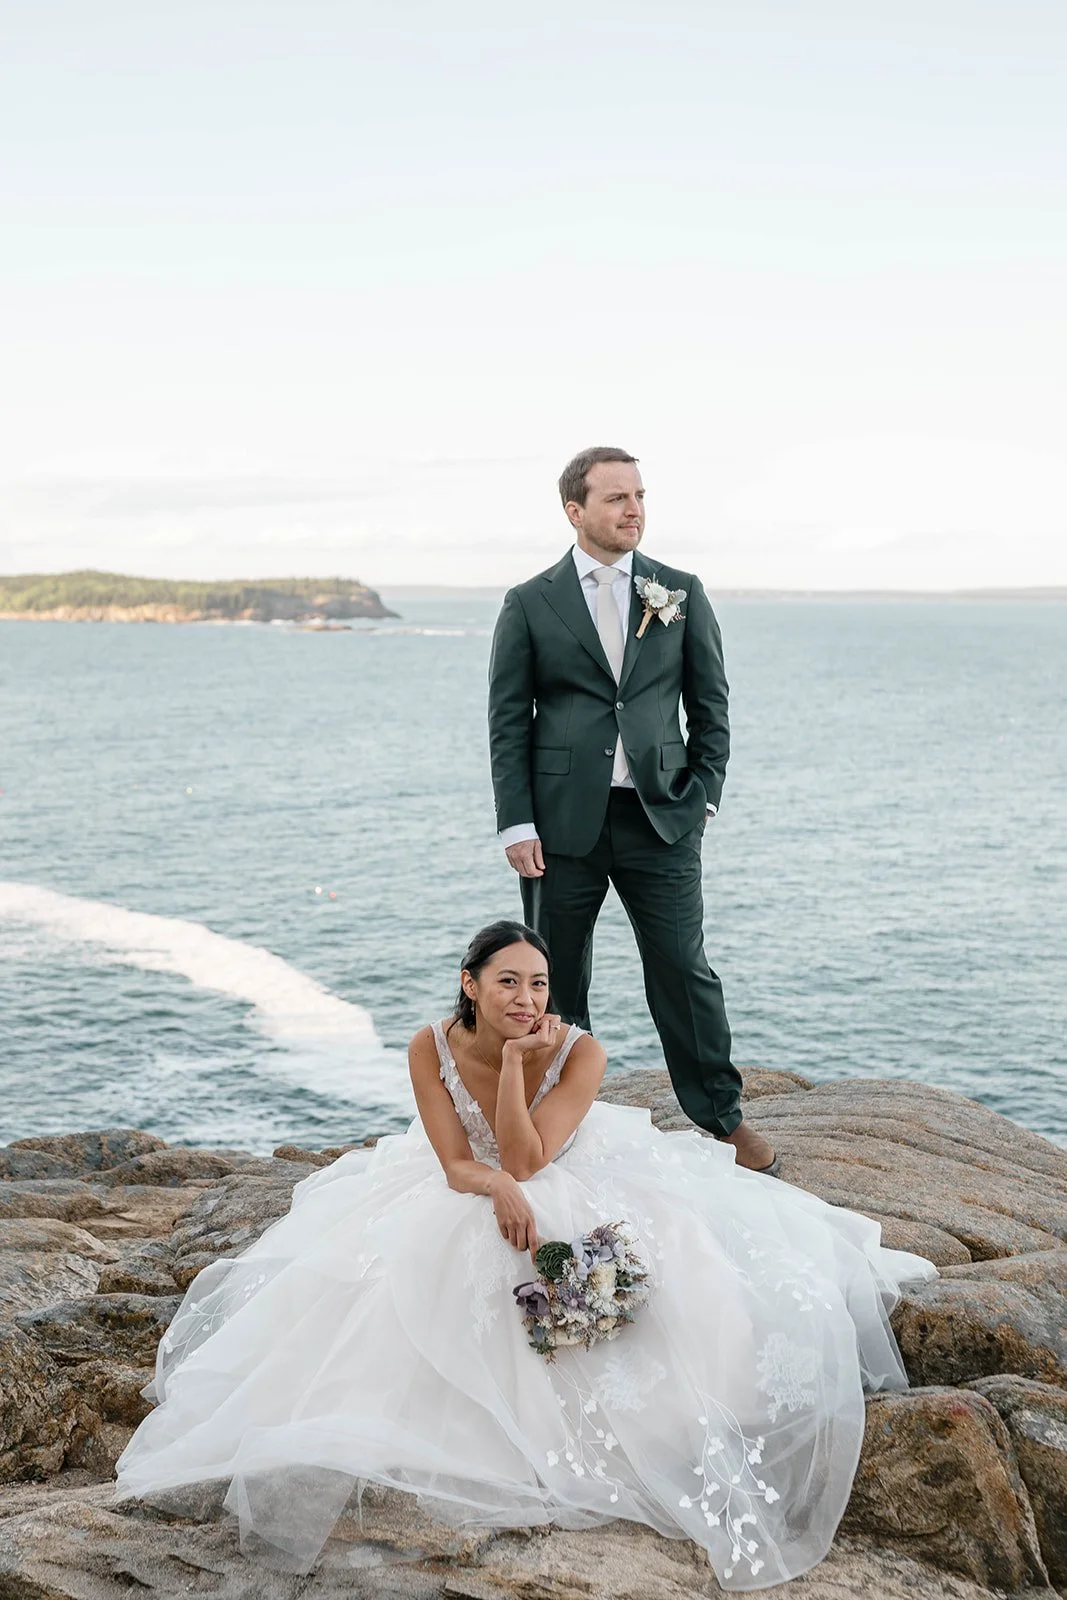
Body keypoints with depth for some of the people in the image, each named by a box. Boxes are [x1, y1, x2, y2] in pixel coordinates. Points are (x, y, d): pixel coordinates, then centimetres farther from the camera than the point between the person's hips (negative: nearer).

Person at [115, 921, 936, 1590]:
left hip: (573, 1192, -1)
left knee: (670, 1259, -20)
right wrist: (500, 1190, -42)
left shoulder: (578, 1050, -25)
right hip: (465, 1198, 1)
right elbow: (456, 1164, -20)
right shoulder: (432, 1047, -20)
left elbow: (526, 1159, -29)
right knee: (398, 1272, -18)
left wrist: (515, 1059, -38)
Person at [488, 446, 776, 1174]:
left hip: (661, 816, 1)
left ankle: (724, 1118, 18)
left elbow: (711, 706, 10)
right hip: (563, 821, 0)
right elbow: (508, 723, 1)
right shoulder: (529, 604, 3)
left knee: (685, 971, 2)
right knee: (556, 983, 7)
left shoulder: (682, 593, 7)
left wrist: (703, 797, 1)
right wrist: (517, 825, -5)